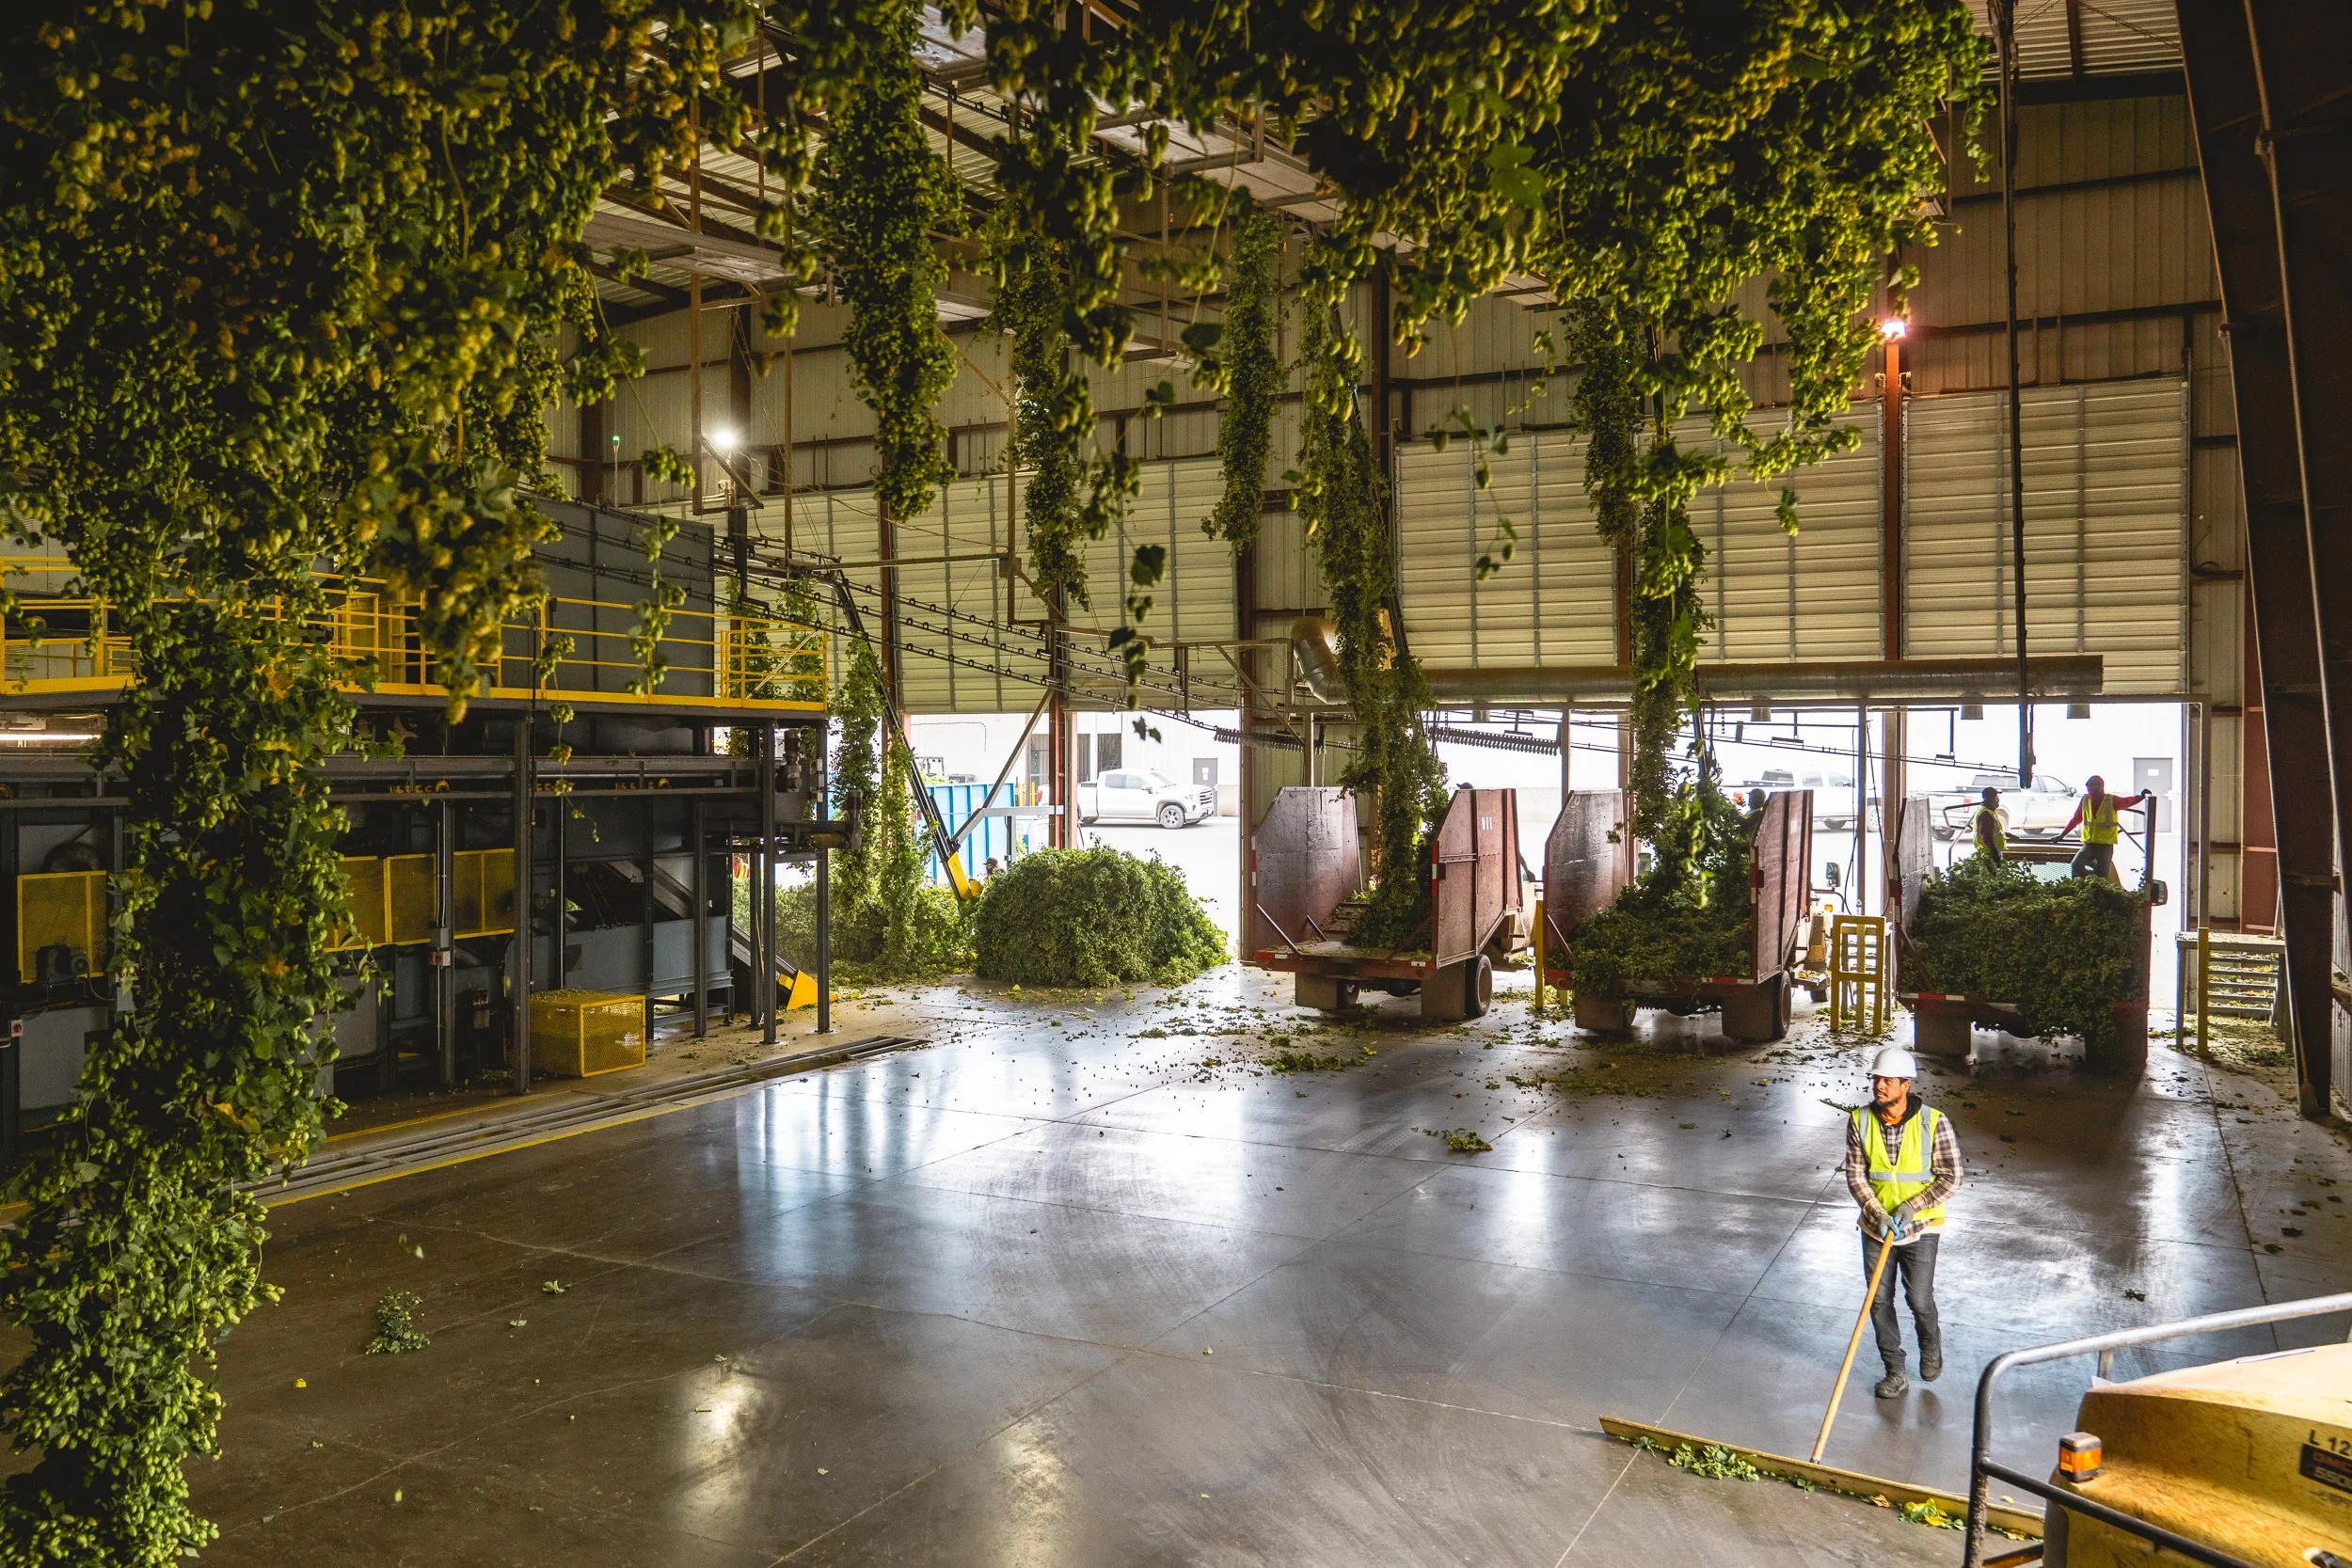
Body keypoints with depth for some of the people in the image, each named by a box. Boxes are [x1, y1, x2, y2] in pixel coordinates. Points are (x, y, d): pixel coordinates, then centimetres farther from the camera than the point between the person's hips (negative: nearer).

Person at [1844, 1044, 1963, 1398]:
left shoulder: (1934, 1123, -17)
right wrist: (1877, 1213, -18)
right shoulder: (1860, 1121, -9)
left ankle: (1931, 1347, 35)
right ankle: (1895, 1373, 22)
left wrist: (1911, 1208, -18)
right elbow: (1855, 1175, -5)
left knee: (1920, 1300, 1)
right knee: (1879, 1302, 6)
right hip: (1876, 1226, 3)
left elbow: (1950, 1178, -10)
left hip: (1920, 1227, -3)